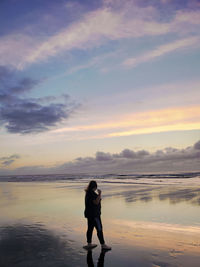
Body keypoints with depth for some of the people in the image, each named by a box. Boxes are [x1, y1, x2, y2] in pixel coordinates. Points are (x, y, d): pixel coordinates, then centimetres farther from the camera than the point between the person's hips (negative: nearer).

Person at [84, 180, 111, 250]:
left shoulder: (88, 192, 11)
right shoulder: (92, 193, -20)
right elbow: (96, 202, -27)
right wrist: (99, 194, -26)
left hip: (89, 214, 10)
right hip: (93, 214, -10)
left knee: (90, 228, 16)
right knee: (99, 229, -3)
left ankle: (89, 244, 25)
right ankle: (103, 245, 5)